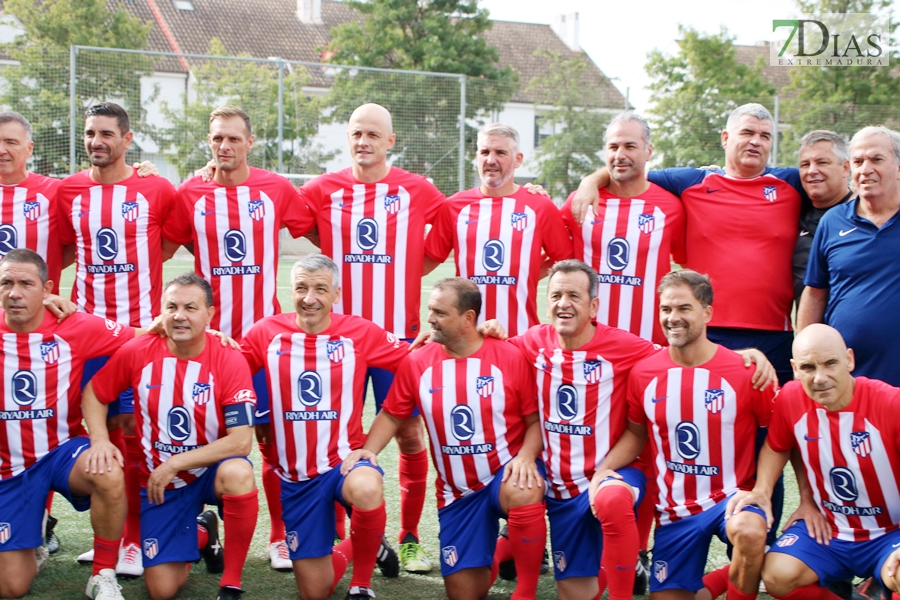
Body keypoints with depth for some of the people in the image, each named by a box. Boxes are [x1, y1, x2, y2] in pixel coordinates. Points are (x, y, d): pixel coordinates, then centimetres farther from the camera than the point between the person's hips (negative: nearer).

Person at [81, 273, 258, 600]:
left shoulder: (229, 359, -18)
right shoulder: (137, 352, -10)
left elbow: (240, 440, -22)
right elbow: (94, 393, 6)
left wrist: (174, 464, -21)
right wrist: (100, 440, -13)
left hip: (212, 471, -2)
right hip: (158, 482, 3)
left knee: (239, 474, -40)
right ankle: (200, 533, 31)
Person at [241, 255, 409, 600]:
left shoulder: (360, 332, -5)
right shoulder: (266, 333, -2)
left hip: (345, 460, -2)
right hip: (296, 475, 2)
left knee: (366, 490, -41)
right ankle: (346, 550, 43)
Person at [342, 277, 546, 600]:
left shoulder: (510, 357, -10)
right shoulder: (417, 362, -3)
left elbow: (536, 420, -6)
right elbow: (391, 415, 6)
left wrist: (526, 456, -24)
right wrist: (368, 450, -11)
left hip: (505, 472, -3)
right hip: (457, 491, 3)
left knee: (524, 494, -41)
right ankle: (495, 553, 39)